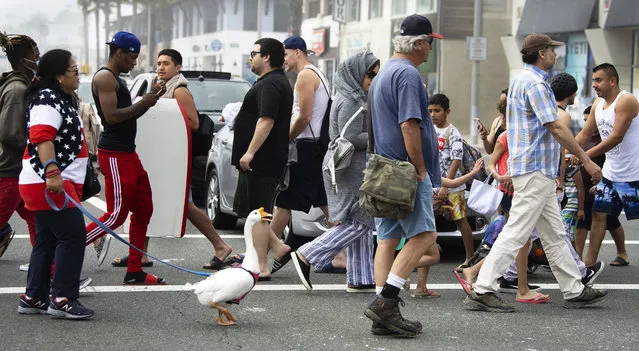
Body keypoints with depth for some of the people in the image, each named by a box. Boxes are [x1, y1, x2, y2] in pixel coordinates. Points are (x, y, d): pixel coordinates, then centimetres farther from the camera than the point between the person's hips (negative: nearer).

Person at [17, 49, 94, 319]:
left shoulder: (61, 99, 19)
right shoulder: (48, 100, -14)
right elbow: (42, 138, -27)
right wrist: (52, 173, -37)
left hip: (54, 182, 11)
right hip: (48, 184, -11)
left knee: (47, 240, 12)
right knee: (73, 235, -11)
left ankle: (33, 298, 16)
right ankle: (62, 299, -10)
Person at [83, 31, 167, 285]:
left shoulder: (116, 79, 19)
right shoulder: (104, 78, -13)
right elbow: (111, 116, -23)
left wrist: (149, 99, 11)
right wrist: (144, 103, -16)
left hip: (128, 153, 10)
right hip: (114, 156, -10)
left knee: (144, 210, 11)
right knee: (116, 215, -9)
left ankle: (134, 271, 15)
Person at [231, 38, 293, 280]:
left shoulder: (269, 85, -16)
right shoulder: (279, 82, 19)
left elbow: (266, 120, -27)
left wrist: (250, 152, -28)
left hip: (261, 161, -11)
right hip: (264, 161, 11)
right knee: (252, 211, 16)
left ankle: (261, 267, -3)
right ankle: (278, 247, 16)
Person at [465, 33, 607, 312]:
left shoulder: (521, 80, 19)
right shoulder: (535, 83, -14)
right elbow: (556, 129, -18)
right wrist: (587, 160, -13)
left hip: (538, 172, 11)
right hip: (535, 170, -11)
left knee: (554, 234, 13)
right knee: (516, 232, -10)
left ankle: (574, 291, 19)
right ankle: (482, 291, -10)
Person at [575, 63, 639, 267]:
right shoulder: (598, 105, 10)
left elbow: (616, 137, -24)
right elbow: (585, 134, 14)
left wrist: (586, 155, -26)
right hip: (610, 172, 8)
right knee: (598, 214, 7)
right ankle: (590, 263, 11)